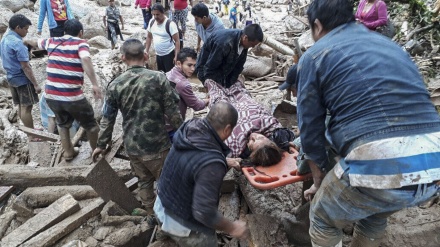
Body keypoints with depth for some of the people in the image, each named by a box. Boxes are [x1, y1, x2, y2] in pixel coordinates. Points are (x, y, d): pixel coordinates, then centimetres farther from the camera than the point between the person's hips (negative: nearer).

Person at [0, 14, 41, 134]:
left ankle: (30, 130, 28)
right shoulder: (17, 43, -20)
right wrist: (35, 84, -19)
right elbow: (25, 67, -22)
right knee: (26, 107, -2)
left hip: (11, 78, 9)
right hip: (22, 79, -9)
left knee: (21, 106, 16)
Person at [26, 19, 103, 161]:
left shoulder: (52, 42, 12)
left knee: (62, 124, 29)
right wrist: (95, 84, -33)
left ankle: (68, 152, 38)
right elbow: (85, 59, -25)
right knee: (90, 124, 17)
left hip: (51, 95, 6)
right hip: (72, 97, -5)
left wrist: (26, 41, 58)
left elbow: (36, 43, 34)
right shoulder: (80, 43, -4)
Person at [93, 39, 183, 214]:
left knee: (144, 181, 22)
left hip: (132, 146, 4)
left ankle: (152, 214, 39)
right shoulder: (158, 78, -13)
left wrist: (101, 144, 15)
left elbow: (107, 119, 2)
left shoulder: (115, 85, -5)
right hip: (156, 143, -3)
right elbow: (172, 111, -11)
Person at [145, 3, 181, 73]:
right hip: (158, 54, 7)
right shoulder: (151, 22, 0)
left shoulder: (170, 24, -19)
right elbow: (149, 37, 12)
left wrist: (176, 56, -24)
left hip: (169, 54, -6)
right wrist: (146, 51, 8)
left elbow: (177, 41, -18)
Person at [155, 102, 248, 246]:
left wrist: (225, 162, 19)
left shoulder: (189, 131, -11)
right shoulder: (211, 163, -35)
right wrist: (232, 228, -15)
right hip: (182, 225, -8)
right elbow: (204, 212, -31)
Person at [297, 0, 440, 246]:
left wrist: (319, 181, 24)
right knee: (374, 215, 34)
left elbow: (310, 128, 8)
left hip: (379, 162, -6)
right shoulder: (391, 45, 25)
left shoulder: (315, 55, 7)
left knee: (324, 221, 23)